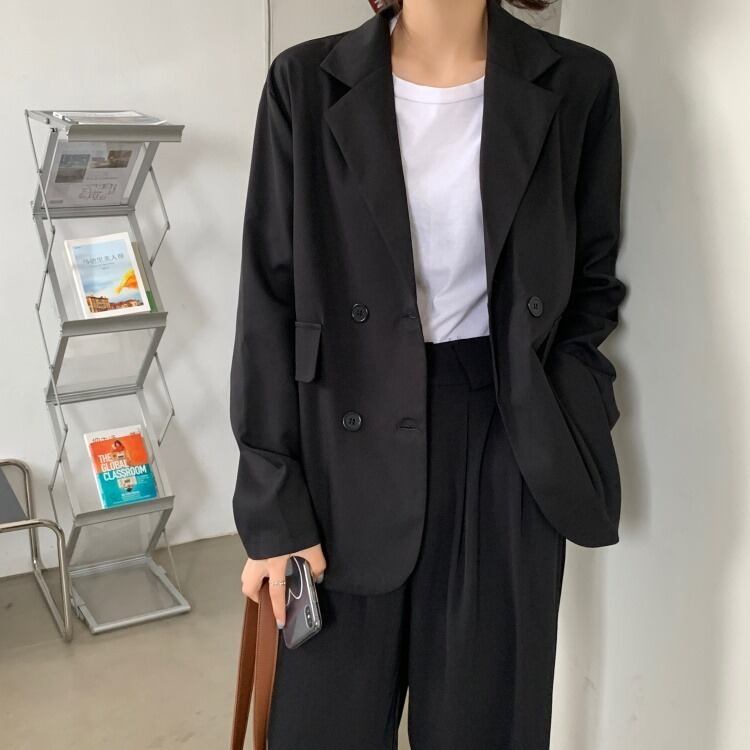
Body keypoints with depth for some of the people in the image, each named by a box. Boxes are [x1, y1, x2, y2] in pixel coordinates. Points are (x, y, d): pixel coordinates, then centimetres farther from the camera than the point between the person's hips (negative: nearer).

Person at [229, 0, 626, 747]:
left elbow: (591, 282, 10)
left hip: (505, 443, 1)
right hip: (353, 441, 0)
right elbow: (271, 303, -3)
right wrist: (272, 505, -6)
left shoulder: (575, 84, -1)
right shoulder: (307, 84, -3)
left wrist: (563, 424, -5)